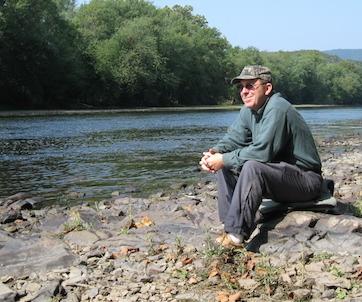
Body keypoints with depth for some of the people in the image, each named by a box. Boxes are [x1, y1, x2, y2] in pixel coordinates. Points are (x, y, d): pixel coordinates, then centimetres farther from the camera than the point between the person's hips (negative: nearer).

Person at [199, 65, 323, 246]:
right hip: (278, 175, 9)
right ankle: (230, 223, -4)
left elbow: (261, 151, -30)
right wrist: (215, 152, -14)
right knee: (225, 167, 0)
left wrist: (224, 160, -23)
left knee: (252, 167, -33)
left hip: (306, 179, -9)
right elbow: (233, 138, 8)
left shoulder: (277, 109, -22)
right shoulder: (248, 110, 6)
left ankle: (236, 234, -28)